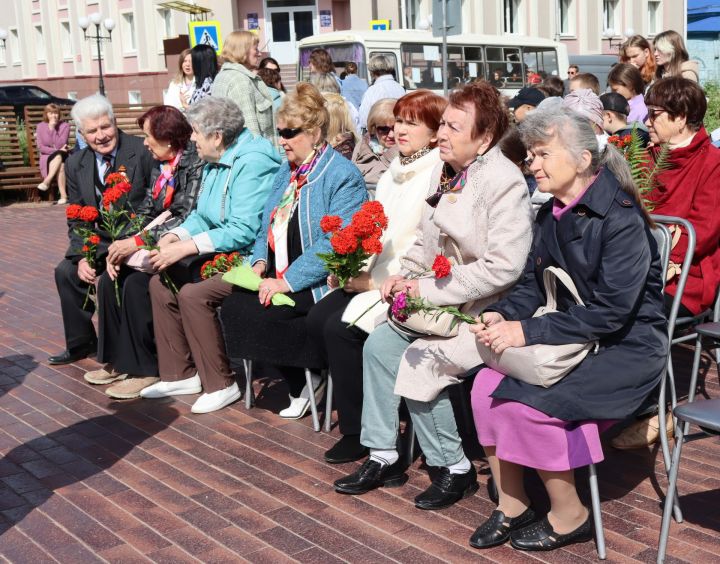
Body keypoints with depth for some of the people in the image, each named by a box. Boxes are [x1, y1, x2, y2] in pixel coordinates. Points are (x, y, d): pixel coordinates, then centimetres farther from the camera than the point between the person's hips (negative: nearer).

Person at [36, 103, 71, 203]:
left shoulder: (65, 126, -3)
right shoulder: (41, 126, 1)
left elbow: (60, 144, -14)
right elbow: (40, 147, -4)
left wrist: (52, 128, -19)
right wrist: (57, 150, -16)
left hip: (62, 156, 0)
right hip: (47, 157, 0)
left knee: (59, 156, -37)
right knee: (61, 165, -34)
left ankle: (47, 181, -39)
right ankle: (63, 195, -41)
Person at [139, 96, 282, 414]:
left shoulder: (253, 163, -19)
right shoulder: (215, 162, 11)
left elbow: (243, 231, -25)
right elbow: (202, 216, 18)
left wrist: (186, 248, -24)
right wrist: (176, 235, -3)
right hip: (221, 253, 10)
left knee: (193, 294, -26)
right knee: (161, 281, 1)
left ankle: (221, 385, -10)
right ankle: (180, 374, 10)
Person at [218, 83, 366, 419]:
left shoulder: (343, 175, -10)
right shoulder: (287, 171, 18)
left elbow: (335, 243, -20)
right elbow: (268, 225, 22)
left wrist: (288, 281, -23)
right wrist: (260, 261, 1)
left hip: (317, 285, -8)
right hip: (278, 277, 8)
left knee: (256, 314, -25)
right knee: (233, 305, -15)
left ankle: (306, 380, 0)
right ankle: (297, 383, 0)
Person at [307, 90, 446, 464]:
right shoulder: (391, 175, 18)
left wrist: (376, 282, -17)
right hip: (375, 279, 8)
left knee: (341, 328, -22)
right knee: (317, 319, -10)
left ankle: (358, 432, -4)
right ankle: (357, 409, 5)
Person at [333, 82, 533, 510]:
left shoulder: (504, 182, -18)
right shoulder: (447, 171, 7)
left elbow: (503, 267, -26)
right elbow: (427, 239, 19)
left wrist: (429, 291, -21)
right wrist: (405, 275, 0)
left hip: (484, 311, -9)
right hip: (440, 300, 9)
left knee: (419, 361, -21)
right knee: (379, 344, -1)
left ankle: (456, 469, 0)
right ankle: (383, 457, 11)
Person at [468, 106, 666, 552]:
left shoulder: (621, 218, -19)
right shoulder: (552, 214, 6)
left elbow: (610, 311, -25)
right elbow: (533, 284, 11)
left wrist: (527, 331, -27)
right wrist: (502, 315, -11)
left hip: (628, 347, -7)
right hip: (574, 336, 8)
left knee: (529, 404, -25)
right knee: (487, 385, -13)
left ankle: (570, 516, -1)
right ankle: (511, 505, 3)